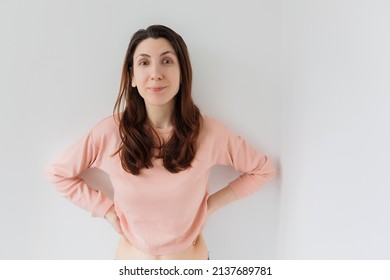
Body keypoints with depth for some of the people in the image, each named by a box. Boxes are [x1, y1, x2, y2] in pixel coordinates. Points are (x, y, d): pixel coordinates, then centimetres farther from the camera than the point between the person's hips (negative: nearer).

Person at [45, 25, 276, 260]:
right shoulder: (109, 132, -18)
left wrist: (210, 204, -11)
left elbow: (263, 170, -5)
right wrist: (106, 208, -10)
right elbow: (58, 174, -3)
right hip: (130, 257, 1)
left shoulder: (209, 132, -19)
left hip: (192, 258, 0)